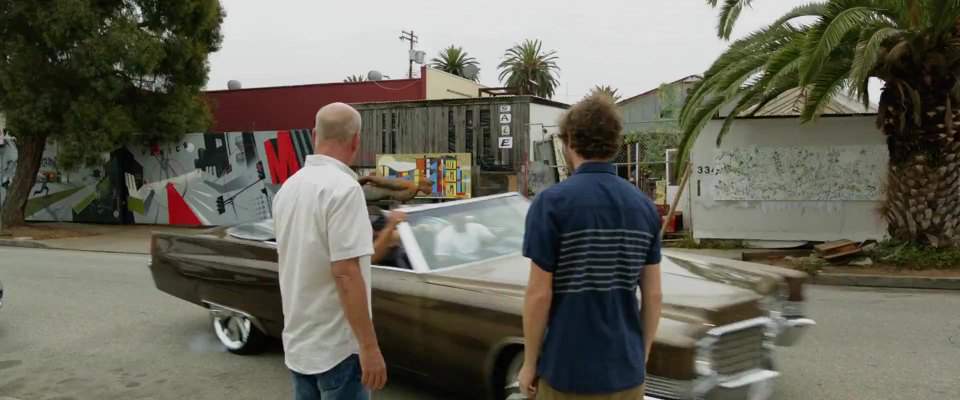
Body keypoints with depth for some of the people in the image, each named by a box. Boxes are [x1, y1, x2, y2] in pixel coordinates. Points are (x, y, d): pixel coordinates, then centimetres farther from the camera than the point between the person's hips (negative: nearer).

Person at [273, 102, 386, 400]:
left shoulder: (288, 187, 6)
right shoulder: (343, 187, -19)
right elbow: (345, 273, -24)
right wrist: (369, 347, -20)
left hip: (297, 342, 8)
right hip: (337, 346, -8)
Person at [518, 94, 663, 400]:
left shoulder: (552, 202, -13)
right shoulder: (644, 206, 2)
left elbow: (539, 295, -14)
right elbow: (653, 295, 5)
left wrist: (529, 363, -2)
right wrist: (642, 357, 15)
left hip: (568, 372, -4)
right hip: (625, 371, 4)